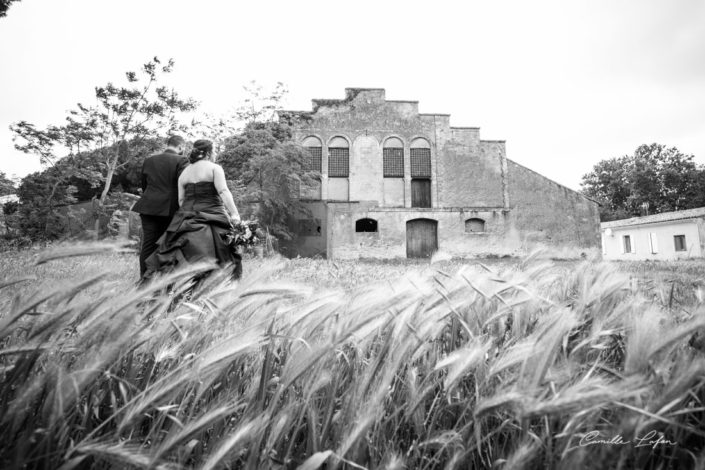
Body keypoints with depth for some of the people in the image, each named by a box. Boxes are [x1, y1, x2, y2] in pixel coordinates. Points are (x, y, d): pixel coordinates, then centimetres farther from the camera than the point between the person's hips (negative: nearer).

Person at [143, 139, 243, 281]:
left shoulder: (183, 173, 15)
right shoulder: (214, 168, 0)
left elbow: (181, 200, 13)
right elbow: (223, 191, -12)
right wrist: (234, 213, -17)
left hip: (188, 218, 5)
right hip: (211, 216, -4)